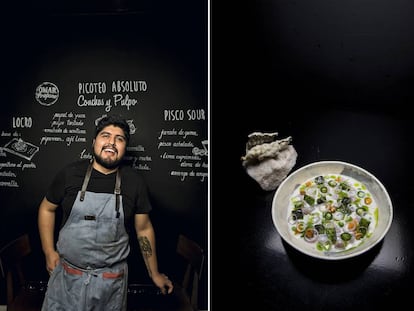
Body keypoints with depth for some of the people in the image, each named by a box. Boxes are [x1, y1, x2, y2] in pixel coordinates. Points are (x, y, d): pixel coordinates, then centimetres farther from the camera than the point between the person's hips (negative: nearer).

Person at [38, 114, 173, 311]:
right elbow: (47, 209, 9)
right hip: (66, 277, 1)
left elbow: (144, 230, 2)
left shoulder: (134, 182, -6)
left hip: (112, 281, 0)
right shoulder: (70, 173, -6)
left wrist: (155, 274, 8)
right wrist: (49, 252, 4)